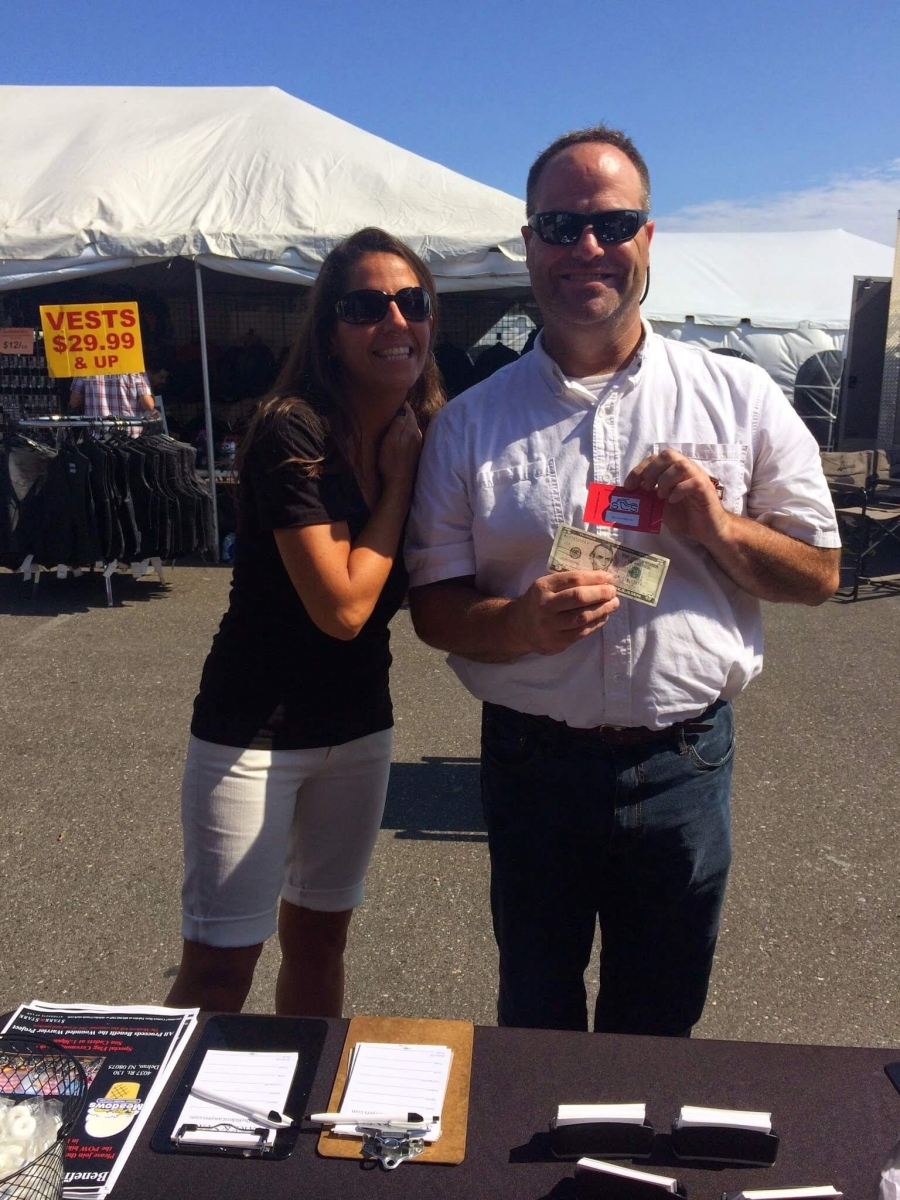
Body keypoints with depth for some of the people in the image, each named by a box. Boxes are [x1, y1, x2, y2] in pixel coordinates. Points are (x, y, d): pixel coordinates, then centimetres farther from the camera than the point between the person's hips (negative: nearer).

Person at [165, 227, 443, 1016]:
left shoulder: (423, 434, 1)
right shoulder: (293, 434, -19)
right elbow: (342, 607, -23)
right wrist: (398, 477, -16)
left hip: (361, 725, 7)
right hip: (254, 732, -6)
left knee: (319, 939, 20)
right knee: (219, 966, 2)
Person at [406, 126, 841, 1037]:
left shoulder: (741, 399, 1)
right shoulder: (470, 423, 0)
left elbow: (819, 573, 4)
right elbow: (433, 604, -1)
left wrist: (720, 529, -15)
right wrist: (520, 622, -22)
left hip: (685, 764, 0)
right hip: (533, 764, 1)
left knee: (658, 1025, 20)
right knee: (535, 1018, 21)